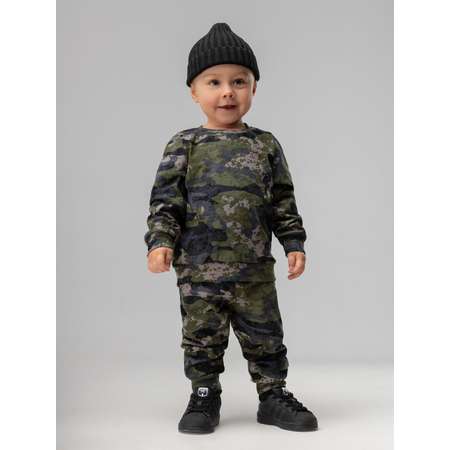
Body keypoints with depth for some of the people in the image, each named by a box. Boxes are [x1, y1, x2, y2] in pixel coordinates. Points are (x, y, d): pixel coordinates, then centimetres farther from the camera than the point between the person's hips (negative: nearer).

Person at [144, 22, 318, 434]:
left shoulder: (266, 145, 5)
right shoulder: (185, 145, -1)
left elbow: (283, 201, 9)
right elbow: (165, 199, -2)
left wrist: (294, 243, 3)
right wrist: (160, 241, -14)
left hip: (256, 268, 2)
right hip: (199, 267, -1)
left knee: (265, 337, 9)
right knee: (202, 337, 8)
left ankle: (274, 395, 23)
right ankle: (204, 397, 23)